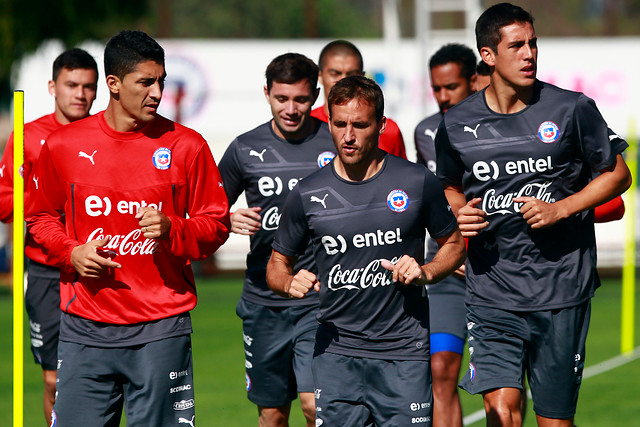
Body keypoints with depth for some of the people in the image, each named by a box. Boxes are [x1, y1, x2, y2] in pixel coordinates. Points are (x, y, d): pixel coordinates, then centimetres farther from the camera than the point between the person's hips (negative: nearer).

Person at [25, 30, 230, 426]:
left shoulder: (186, 146, 1)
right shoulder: (64, 145, 4)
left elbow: (216, 223, 6)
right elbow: (41, 217, 17)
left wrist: (171, 231, -14)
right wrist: (71, 253, -2)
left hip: (160, 328, -1)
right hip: (85, 330, 1)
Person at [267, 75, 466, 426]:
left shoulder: (417, 183, 1)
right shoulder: (308, 194, 2)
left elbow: (454, 245, 13)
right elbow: (278, 262, 13)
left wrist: (425, 273, -7)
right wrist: (289, 284, -9)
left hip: (404, 351, -1)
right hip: (336, 353, 1)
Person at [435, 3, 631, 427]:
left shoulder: (573, 110, -3)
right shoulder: (457, 125, 3)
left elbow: (617, 175, 6)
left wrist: (560, 209, -8)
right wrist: (459, 214, -1)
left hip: (562, 290, -1)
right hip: (491, 292, 1)